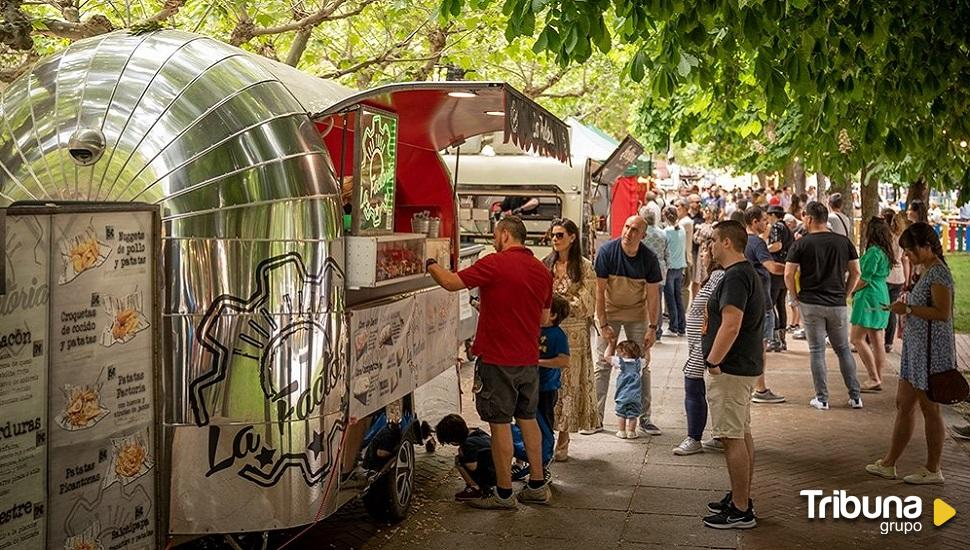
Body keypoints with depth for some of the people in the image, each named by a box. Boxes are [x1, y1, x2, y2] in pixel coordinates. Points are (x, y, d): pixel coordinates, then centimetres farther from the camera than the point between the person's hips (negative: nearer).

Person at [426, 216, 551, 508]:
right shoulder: (542, 271, 8)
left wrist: (431, 265, 4)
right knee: (528, 419, 17)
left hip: (497, 359, -7)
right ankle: (537, 486, 23)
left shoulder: (496, 263, -14)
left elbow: (451, 282, -15)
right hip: (529, 360, 7)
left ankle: (504, 493, 8)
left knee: (500, 423, 1)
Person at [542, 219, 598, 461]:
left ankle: (563, 443, 8)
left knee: (569, 384, 0)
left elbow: (585, 304, -5)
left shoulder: (584, 267, -1)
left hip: (573, 334, -3)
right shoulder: (546, 264, 10)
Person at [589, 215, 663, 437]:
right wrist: (603, 325, -17)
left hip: (637, 313, 1)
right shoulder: (607, 251, -17)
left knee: (642, 366, 4)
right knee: (602, 365, -3)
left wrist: (652, 328, -11)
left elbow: (653, 294, -7)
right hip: (609, 311, -1)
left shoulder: (649, 258, -13)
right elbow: (599, 290, -15)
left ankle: (644, 419, 12)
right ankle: (596, 418, 3)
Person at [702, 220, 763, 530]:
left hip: (731, 369, -11)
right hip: (746, 366, 11)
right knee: (742, 434, 17)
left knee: (732, 438, -6)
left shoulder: (735, 277, -19)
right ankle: (742, 499, 27)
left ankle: (740, 511, -1)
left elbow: (731, 326, -28)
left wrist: (713, 362, -20)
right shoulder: (747, 272, 15)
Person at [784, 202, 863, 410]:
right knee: (843, 349, 14)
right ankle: (855, 396, 14)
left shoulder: (801, 244, -6)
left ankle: (822, 399, 5)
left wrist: (796, 297, 3)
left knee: (817, 351, 4)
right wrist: (844, 294, 14)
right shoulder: (843, 242, 3)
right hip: (837, 305, 3)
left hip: (811, 304, -3)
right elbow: (855, 272, 5)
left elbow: (788, 275, -10)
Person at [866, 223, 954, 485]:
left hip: (931, 350, -10)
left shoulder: (938, 273, -16)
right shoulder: (928, 272, 14)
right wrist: (909, 310, 13)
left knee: (930, 409, 1)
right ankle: (889, 463, 21)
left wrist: (908, 309, -20)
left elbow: (942, 313, -24)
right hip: (916, 348, 10)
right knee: (903, 404, 14)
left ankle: (933, 469, 12)